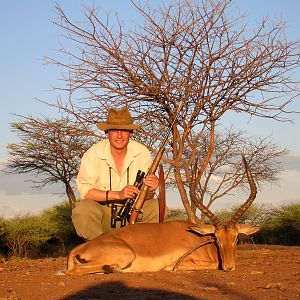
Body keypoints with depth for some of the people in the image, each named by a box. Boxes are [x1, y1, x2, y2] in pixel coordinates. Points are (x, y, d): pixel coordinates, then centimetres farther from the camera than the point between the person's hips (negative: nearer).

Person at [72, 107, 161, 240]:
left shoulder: (142, 153, -8)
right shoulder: (93, 154, -14)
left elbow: (145, 198, -7)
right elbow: (84, 190, -22)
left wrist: (149, 191, -33)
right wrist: (118, 194, -32)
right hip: (102, 212, -2)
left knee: (158, 207, -22)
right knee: (83, 209, -32)